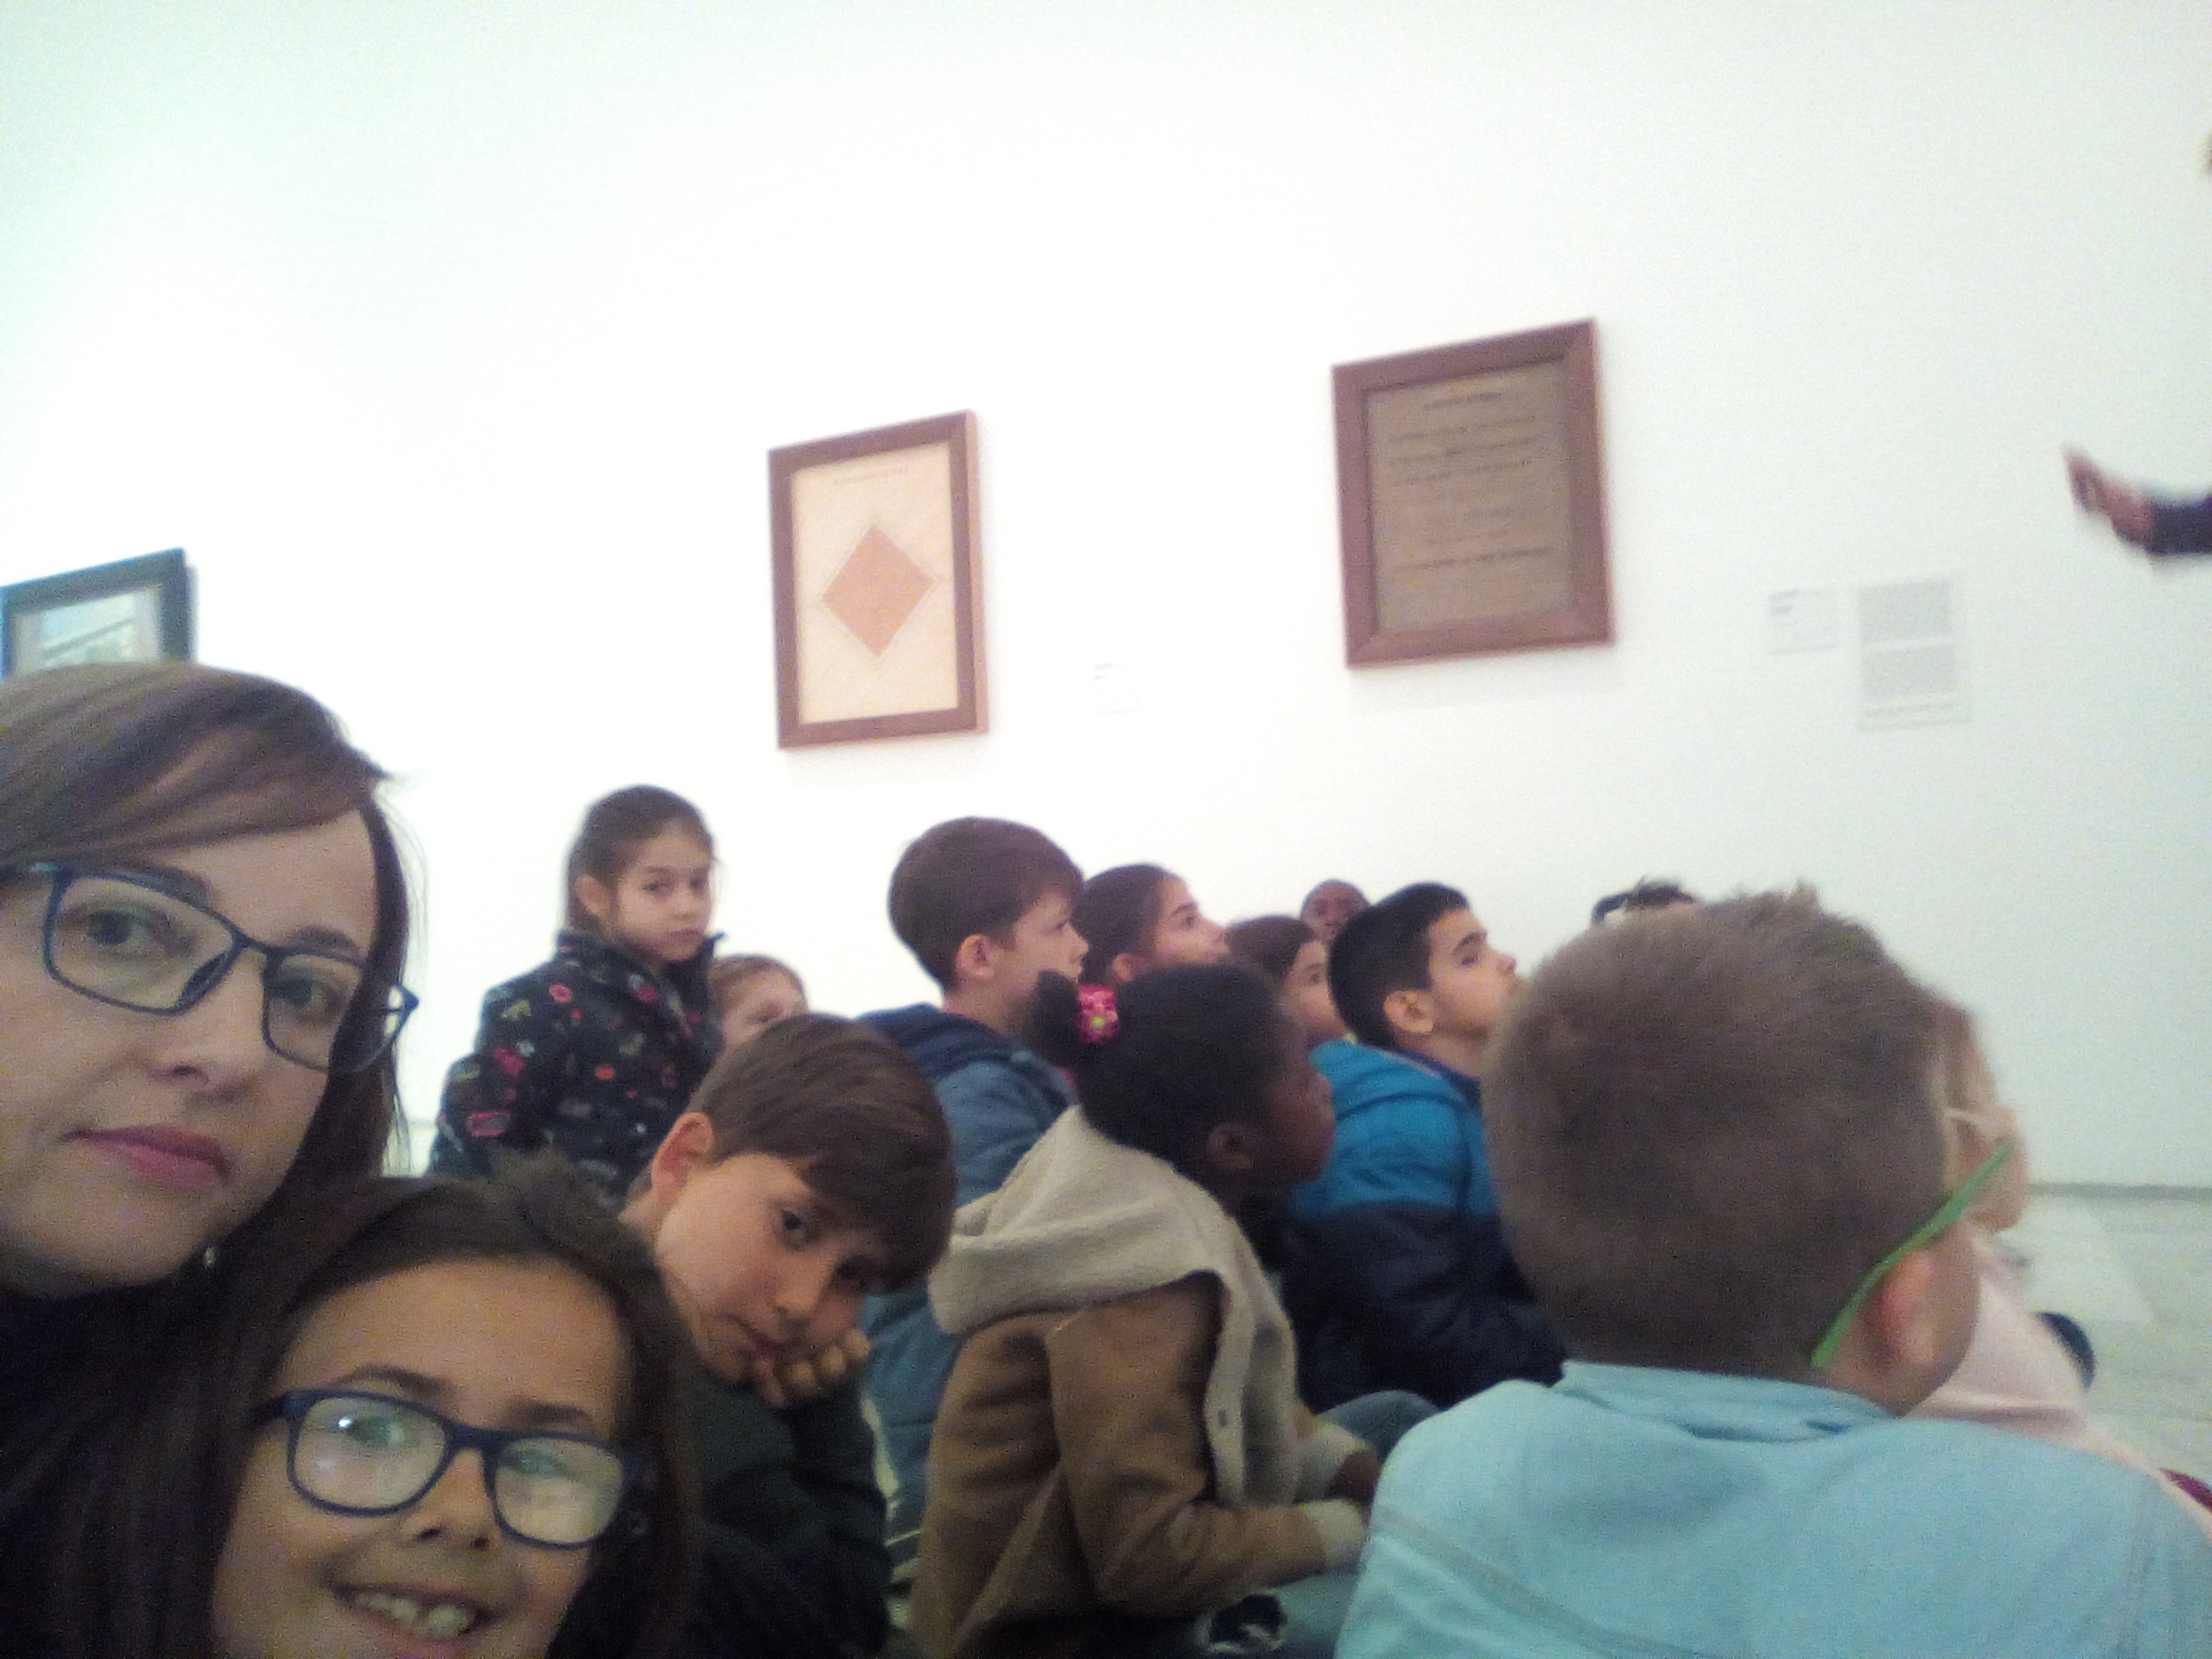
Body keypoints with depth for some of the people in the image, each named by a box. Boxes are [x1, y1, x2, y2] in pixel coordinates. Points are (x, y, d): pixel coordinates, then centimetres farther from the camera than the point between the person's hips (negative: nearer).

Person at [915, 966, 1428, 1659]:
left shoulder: (1147, 1202, -3)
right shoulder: (1138, 1290, -29)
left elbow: (1246, 1392, 9)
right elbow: (1148, 1560, -30)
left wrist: (1352, 1468, -5)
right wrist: (1353, 1531, -18)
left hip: (1115, 1560, 9)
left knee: (1399, 1421, 9)